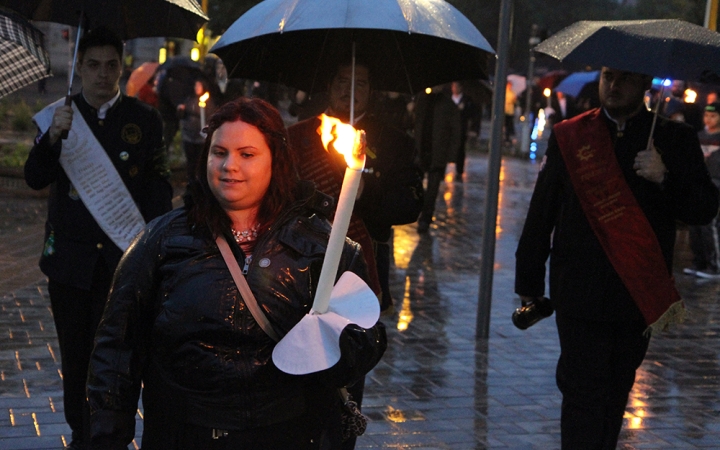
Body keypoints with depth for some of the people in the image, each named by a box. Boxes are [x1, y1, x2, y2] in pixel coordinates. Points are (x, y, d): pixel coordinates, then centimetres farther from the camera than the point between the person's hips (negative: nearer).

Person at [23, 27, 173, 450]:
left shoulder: (145, 119, 3)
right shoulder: (59, 115, 7)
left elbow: (159, 186, 4)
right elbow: (35, 178, -1)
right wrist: (53, 137, -19)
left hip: (123, 254, -2)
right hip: (70, 253, 3)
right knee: (75, 355, 12)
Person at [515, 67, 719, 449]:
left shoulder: (674, 140, 3)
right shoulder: (569, 136, 2)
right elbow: (541, 213, 5)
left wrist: (666, 179, -20)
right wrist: (529, 282, 6)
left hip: (641, 295, 2)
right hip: (580, 293, -1)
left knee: (615, 394, 14)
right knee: (585, 393, -4)